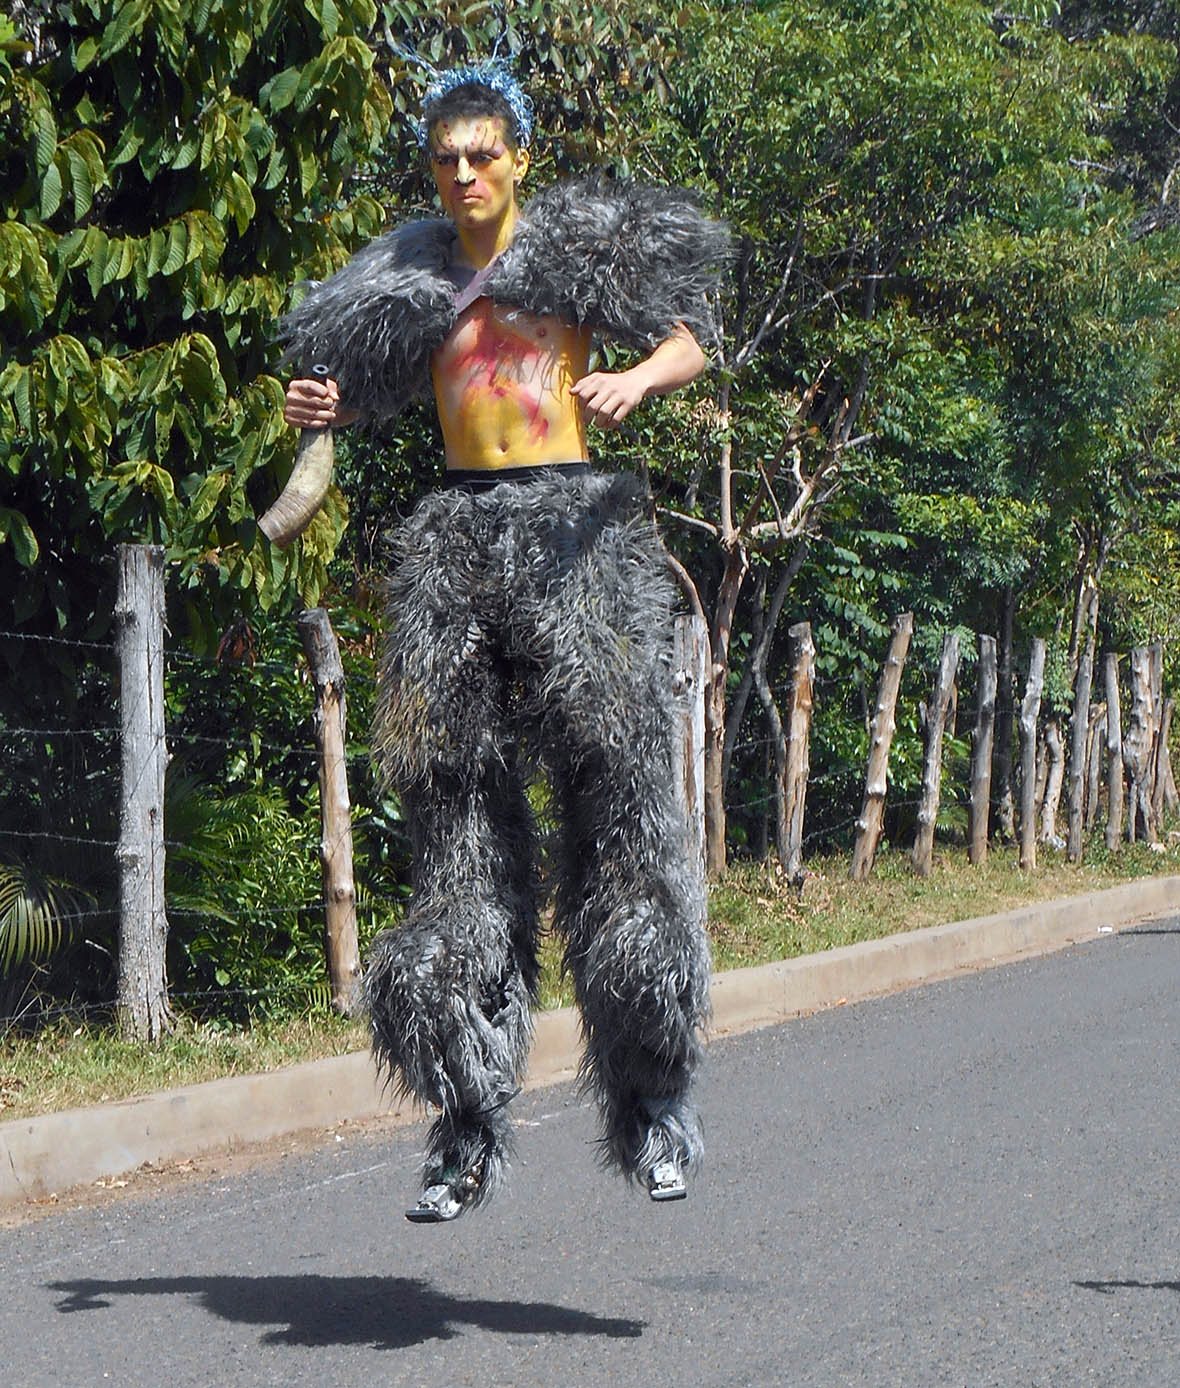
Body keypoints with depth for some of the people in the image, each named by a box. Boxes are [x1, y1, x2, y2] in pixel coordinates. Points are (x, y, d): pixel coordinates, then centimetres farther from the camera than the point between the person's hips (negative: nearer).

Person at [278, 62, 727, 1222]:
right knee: (457, 818, 0)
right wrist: (325, 409, -2)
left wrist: (636, 381, -17)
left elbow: (688, 342, 4)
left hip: (573, 527, -3)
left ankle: (655, 1094, -1)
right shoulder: (412, 277, 14)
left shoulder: (576, 245, 5)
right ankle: (469, 1120, 4)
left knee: (613, 787, -10)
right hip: (458, 535, 3)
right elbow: (369, 387, 21)